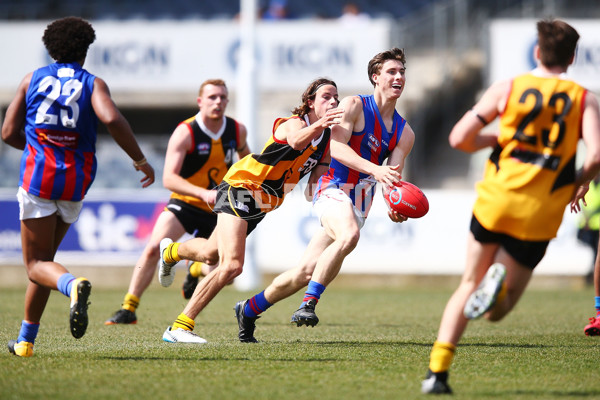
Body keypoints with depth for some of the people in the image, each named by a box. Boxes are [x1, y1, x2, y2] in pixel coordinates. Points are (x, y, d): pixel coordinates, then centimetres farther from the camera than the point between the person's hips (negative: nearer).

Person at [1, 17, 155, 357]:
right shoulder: (92, 84, 4)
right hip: (76, 183, 1)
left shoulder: (33, 79, 9)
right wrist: (140, 160, -7)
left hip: (38, 176, -1)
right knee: (45, 257, 17)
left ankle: (73, 285, -35)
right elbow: (112, 119, -17)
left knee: (37, 264, 0)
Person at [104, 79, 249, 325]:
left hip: (217, 211, 3)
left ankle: (195, 271, 35)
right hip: (184, 203, -3)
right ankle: (129, 308, -12)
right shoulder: (185, 133, -19)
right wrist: (203, 193, -40)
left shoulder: (237, 131, -5)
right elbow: (169, 178, -28)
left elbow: (244, 155, 21)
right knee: (153, 248, -23)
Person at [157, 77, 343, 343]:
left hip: (262, 205, 9)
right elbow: (296, 141, -45)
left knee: (211, 254, 27)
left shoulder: (328, 140, 4)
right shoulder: (294, 122, -20)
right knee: (232, 265, -25)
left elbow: (315, 182, 8)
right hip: (240, 186, -9)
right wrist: (317, 125, -65)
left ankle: (171, 251, 62)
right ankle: (179, 328, -19)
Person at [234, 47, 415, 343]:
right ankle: (308, 303, -34)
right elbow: (337, 146, -16)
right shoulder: (354, 106, -4)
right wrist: (373, 169, -31)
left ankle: (250, 309, 20)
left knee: (305, 273, 1)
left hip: (359, 204, 6)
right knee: (349, 235, -38)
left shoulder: (404, 133, 11)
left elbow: (393, 177, 2)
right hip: (334, 189, -6)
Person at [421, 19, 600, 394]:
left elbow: (459, 138, 0)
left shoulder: (507, 89, 4)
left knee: (469, 284, 18)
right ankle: (499, 284, -29)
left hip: (495, 201, 1)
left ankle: (438, 370, 4)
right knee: (497, 312, 10)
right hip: (539, 218, -1)